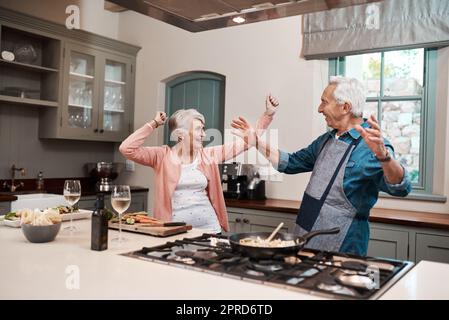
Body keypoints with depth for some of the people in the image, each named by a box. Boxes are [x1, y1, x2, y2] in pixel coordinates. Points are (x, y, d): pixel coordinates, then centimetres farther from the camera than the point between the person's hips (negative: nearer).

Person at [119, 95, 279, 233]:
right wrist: (154, 124, -11)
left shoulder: (208, 155, 4)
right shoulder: (163, 156, -3)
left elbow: (247, 141, 6)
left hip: (209, 228, 3)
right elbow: (127, 149, -14)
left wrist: (268, 114, 3)